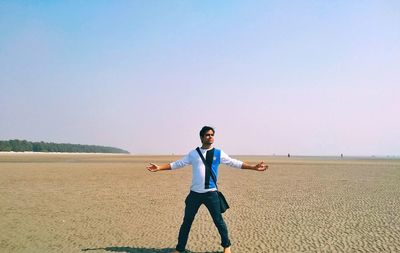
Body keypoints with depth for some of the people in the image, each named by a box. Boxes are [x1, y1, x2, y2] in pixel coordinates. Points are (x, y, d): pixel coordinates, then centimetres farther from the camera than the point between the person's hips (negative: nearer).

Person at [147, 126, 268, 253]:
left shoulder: (218, 153, 3)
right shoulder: (193, 153, 6)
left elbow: (235, 163, 2)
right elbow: (177, 164, 8)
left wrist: (254, 167, -5)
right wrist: (159, 167, 1)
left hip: (211, 193, -1)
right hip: (195, 193, 1)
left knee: (218, 221, 6)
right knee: (186, 222, 8)